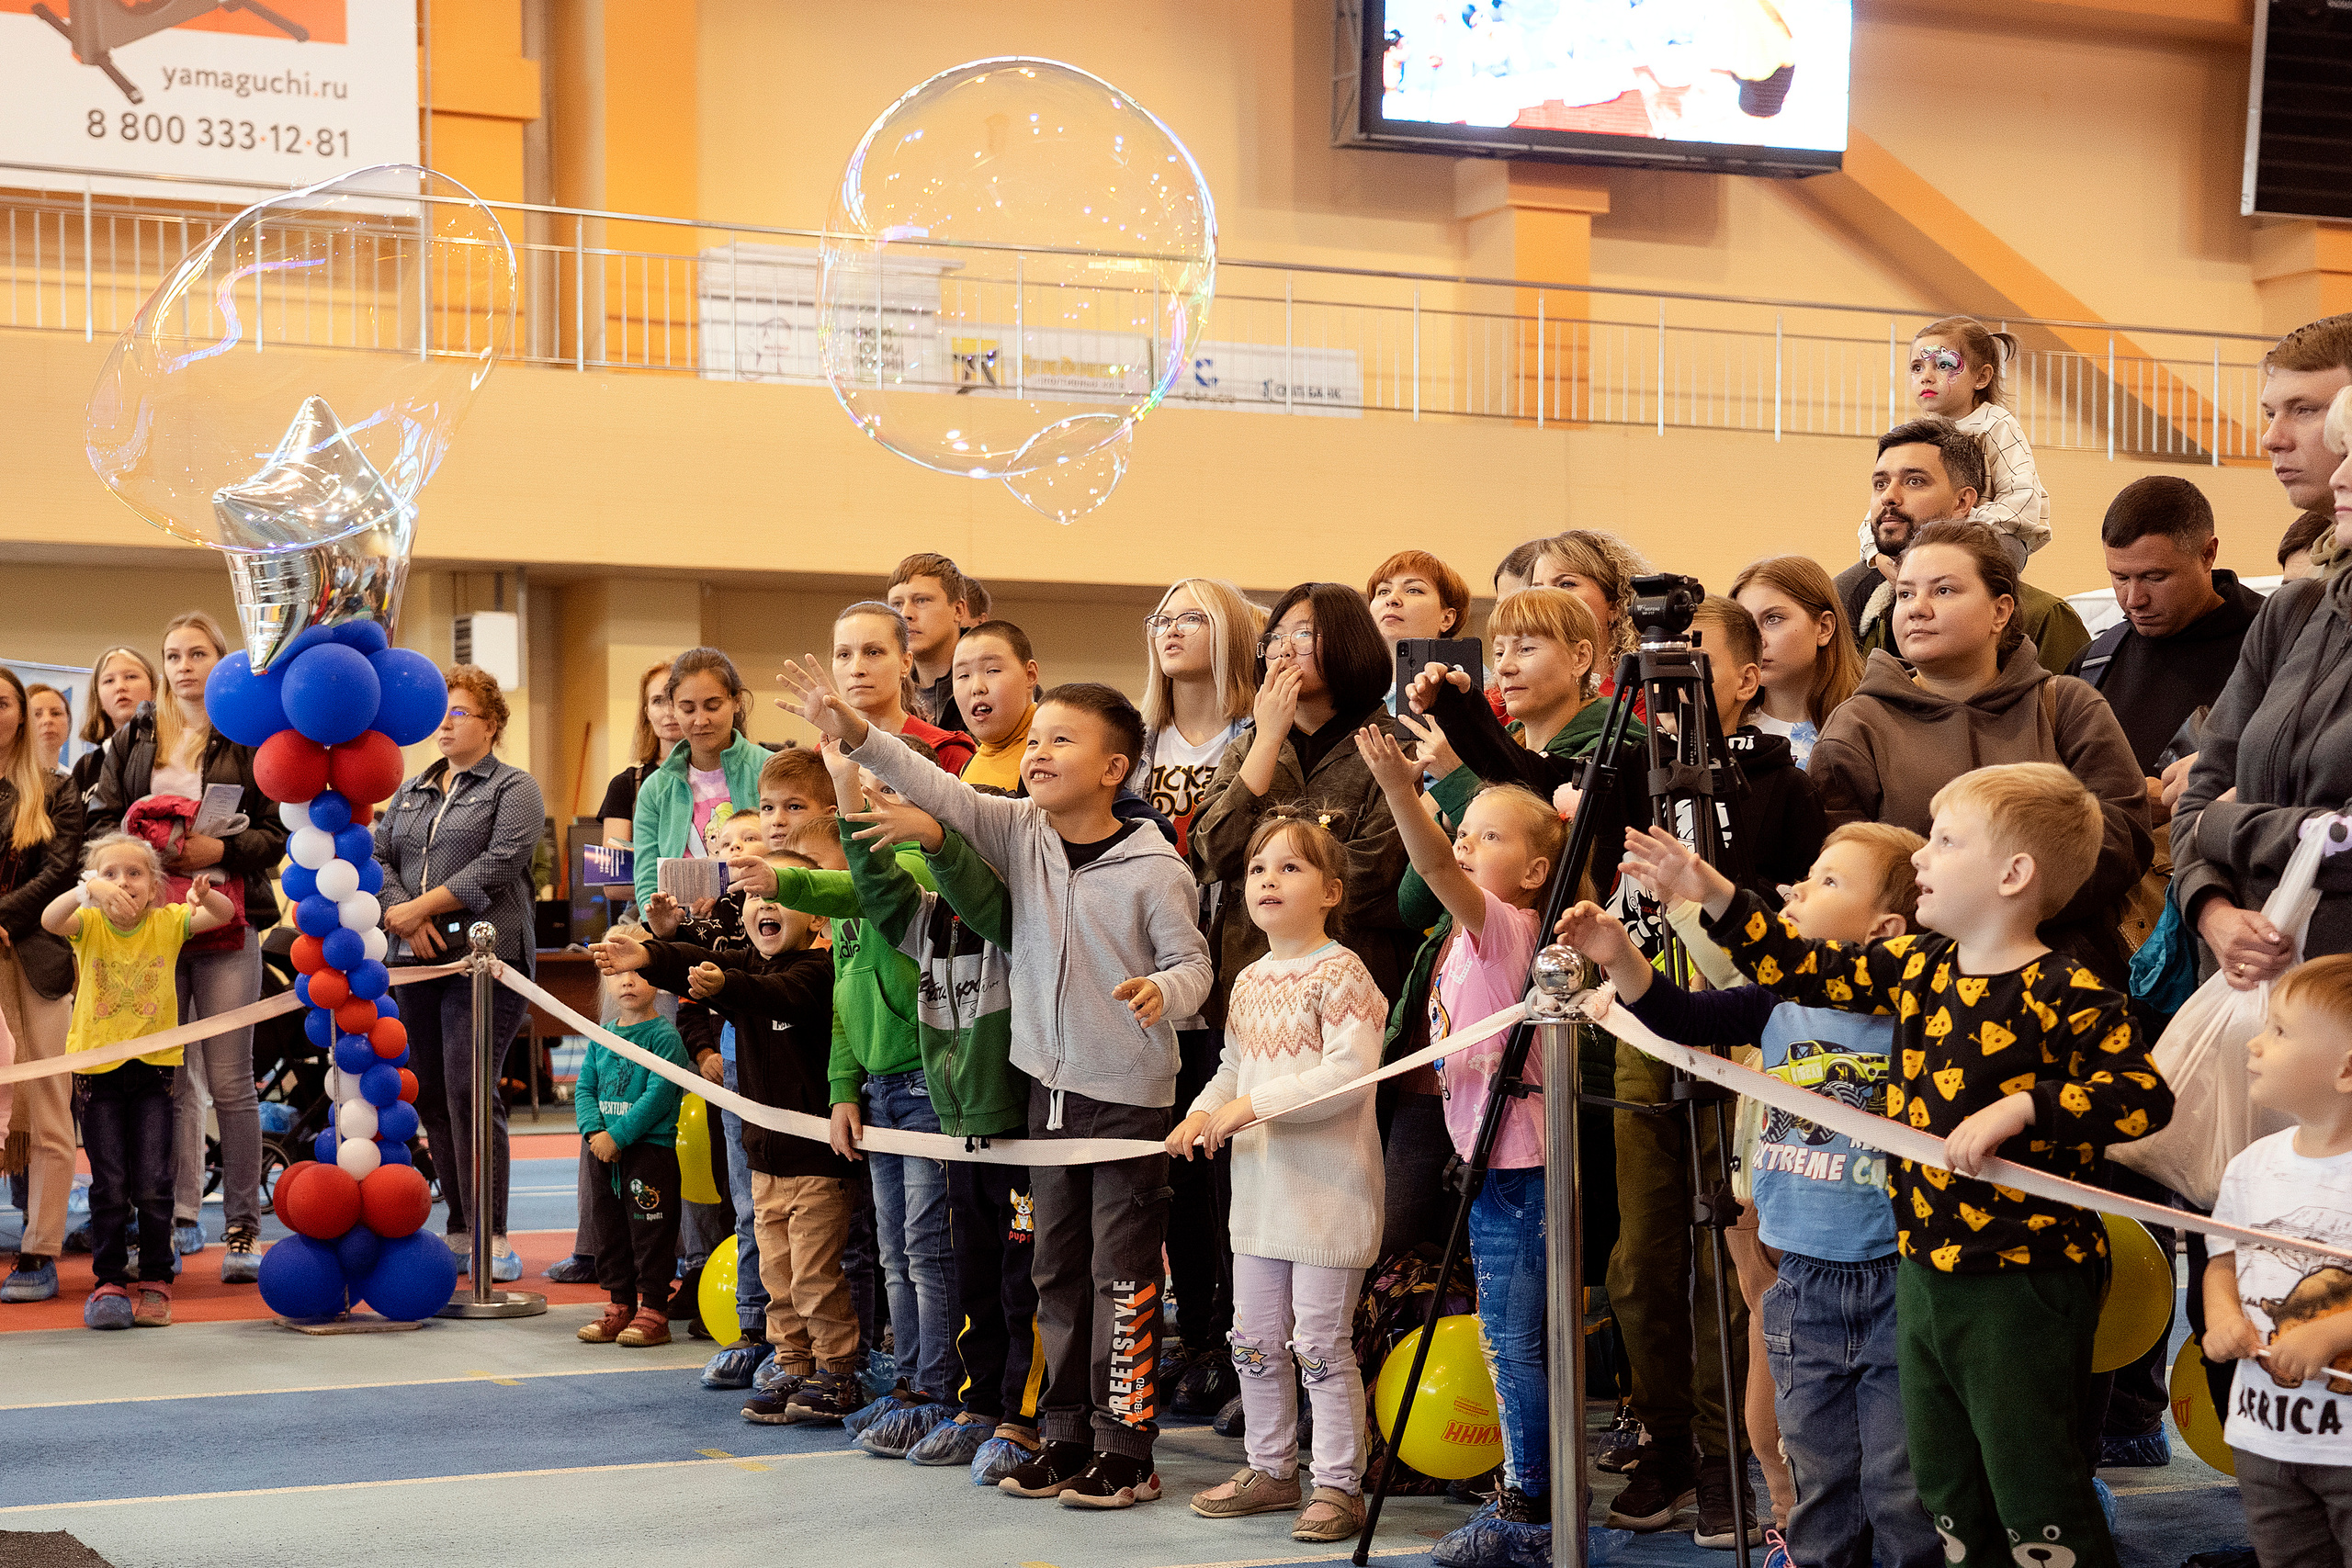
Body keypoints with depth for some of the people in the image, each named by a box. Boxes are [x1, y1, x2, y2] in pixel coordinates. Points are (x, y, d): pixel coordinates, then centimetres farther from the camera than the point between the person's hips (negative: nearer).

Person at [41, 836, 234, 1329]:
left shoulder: (167, 923, 0)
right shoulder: (89, 925, -3)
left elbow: (225, 914, -13)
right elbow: (50, 919, -24)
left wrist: (206, 895, -36)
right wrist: (89, 889, -42)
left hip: (153, 1065, 0)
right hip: (98, 1066, 0)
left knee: (153, 1182, 1)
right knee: (109, 1183, 3)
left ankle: (155, 1280, 13)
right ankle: (110, 1282, 11)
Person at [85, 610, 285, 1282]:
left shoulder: (252, 739, 4)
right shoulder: (133, 738, 13)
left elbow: (276, 832, 1)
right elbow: (100, 821, 11)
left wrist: (219, 849, -14)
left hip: (226, 922, -3)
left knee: (229, 1082, -2)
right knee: (168, 1079, 4)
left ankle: (242, 1227, 3)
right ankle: (179, 1218, 11)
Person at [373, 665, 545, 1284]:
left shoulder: (514, 788, 3)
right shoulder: (410, 793, 21)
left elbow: (501, 864, -11)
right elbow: (376, 858, 10)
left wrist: (421, 905, -11)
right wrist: (402, 917, -8)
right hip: (417, 958, 6)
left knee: (468, 1088, -14)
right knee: (430, 1094, 5)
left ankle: (491, 1237, -10)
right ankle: (460, 1233, 13)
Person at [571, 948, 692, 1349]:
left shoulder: (664, 1035, -9)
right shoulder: (601, 1038, 10)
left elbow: (658, 1094, -17)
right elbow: (585, 1087, 8)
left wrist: (617, 1135, -19)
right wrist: (594, 1131, -10)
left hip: (652, 1147, -7)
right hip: (606, 1152, 7)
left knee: (651, 1233, -2)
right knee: (611, 1232, 12)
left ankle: (652, 1312, 5)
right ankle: (619, 1307, 22)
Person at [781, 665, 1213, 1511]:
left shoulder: (1153, 868, -12)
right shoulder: (1020, 833, 2)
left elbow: (1192, 962, -7)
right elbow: (940, 794, -6)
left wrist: (1162, 991, -29)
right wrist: (855, 734, -17)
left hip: (1129, 1094, -6)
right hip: (1051, 1088, 6)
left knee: (1122, 1273, -1)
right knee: (1057, 1267, 12)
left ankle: (1126, 1450, 5)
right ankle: (1066, 1435, 22)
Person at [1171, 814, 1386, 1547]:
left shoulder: (1339, 974, -13)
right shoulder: (1250, 982, 12)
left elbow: (1349, 1072, -23)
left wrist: (1251, 1106, -24)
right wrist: (1202, 1112, 0)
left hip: (1329, 1190, -8)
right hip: (1260, 1186, 8)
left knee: (1321, 1342, -3)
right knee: (1256, 1338, 15)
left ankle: (1339, 1485, 8)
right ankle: (1270, 1469, 28)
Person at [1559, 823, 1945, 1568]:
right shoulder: (1778, 1002, 4)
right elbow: (1676, 1016, 3)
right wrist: (1619, 956, -12)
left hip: (1895, 1283, -5)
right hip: (1802, 1282, 5)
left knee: (1903, 1490, 2)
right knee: (1819, 1483, 16)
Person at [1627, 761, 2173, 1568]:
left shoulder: (2064, 993, -15)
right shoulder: (1919, 966, 6)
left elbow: (2145, 1096, -21)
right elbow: (1808, 970, 12)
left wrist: (2021, 1107, -29)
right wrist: (1715, 895, 5)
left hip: (2025, 1285, -8)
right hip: (1925, 1271, 8)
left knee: (2038, 1502, -1)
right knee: (1950, 1501, 17)